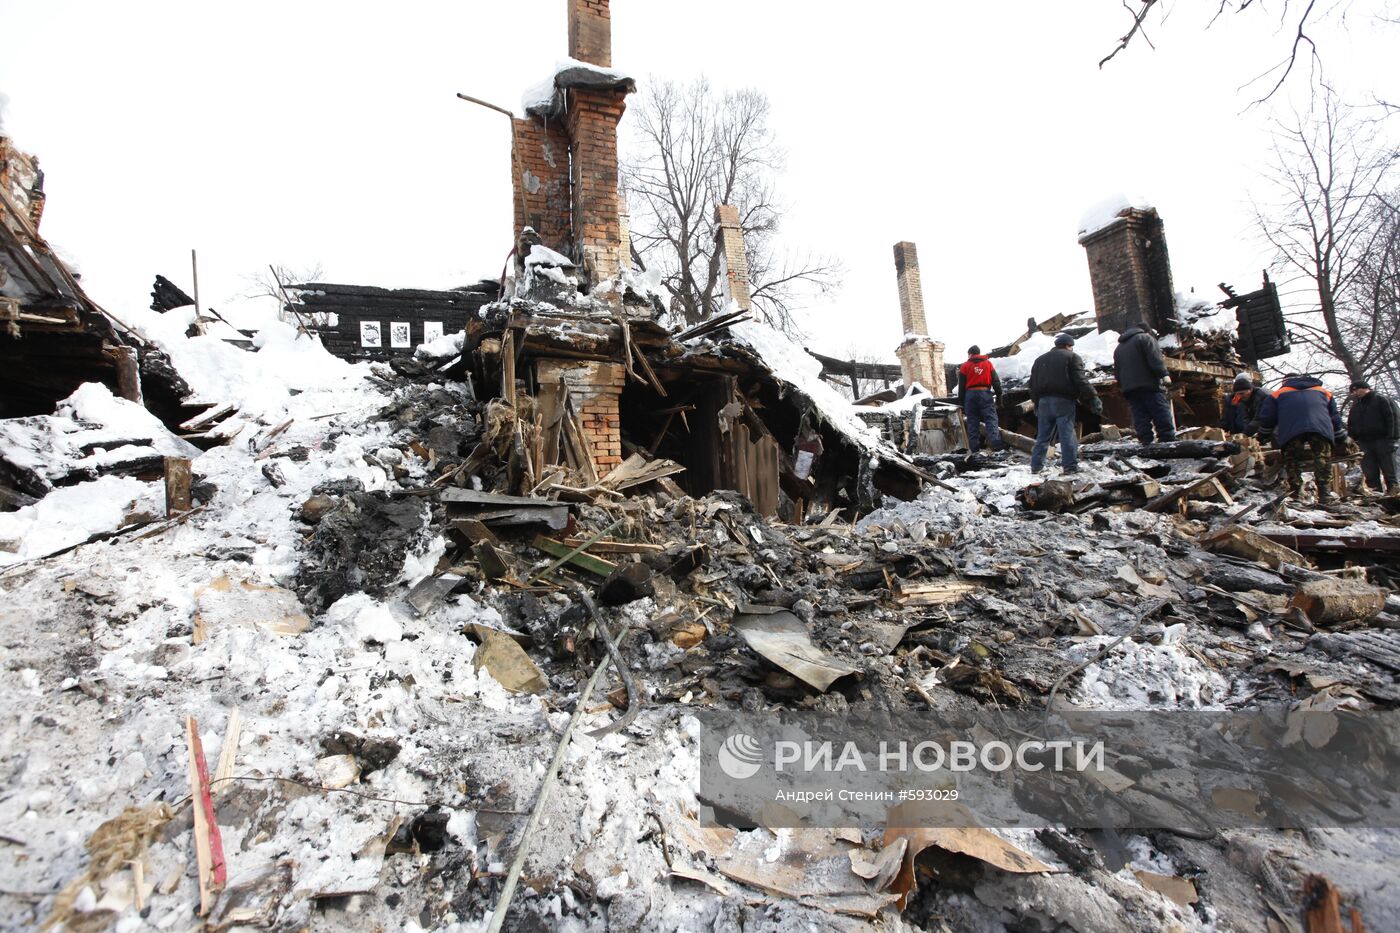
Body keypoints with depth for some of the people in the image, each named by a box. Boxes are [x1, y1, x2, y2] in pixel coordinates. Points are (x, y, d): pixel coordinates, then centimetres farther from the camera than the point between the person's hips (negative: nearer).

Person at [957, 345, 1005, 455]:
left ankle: (974, 448, 4)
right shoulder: (988, 363, 8)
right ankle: (997, 446, -14)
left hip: (970, 395, 0)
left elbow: (961, 387, 3)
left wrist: (962, 403, 7)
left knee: (972, 422, 5)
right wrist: (999, 396, 11)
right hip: (985, 394, 0)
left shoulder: (965, 366, 5)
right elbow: (996, 381, 6)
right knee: (991, 419, -3)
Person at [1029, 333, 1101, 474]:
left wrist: (1036, 403, 21)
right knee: (1067, 434, -4)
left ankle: (1036, 465, 9)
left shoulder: (1040, 359, 20)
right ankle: (1070, 466, -6)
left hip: (1044, 401, 5)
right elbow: (1081, 381, -10)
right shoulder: (1072, 357, 1)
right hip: (1063, 401, -5)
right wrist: (1093, 399, -11)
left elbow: (1033, 384, 18)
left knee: (1042, 435, 9)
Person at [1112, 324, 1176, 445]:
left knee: (1140, 416, 2)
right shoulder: (1145, 338, 5)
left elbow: (1117, 371, 23)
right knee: (1162, 415, -6)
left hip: (1128, 389, 6)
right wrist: (1164, 374, -16)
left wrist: (1122, 387, 23)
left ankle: (1146, 441, -4)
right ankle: (1169, 440, -12)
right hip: (1149, 385, -6)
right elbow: (1155, 358, -10)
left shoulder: (1118, 348, 25)